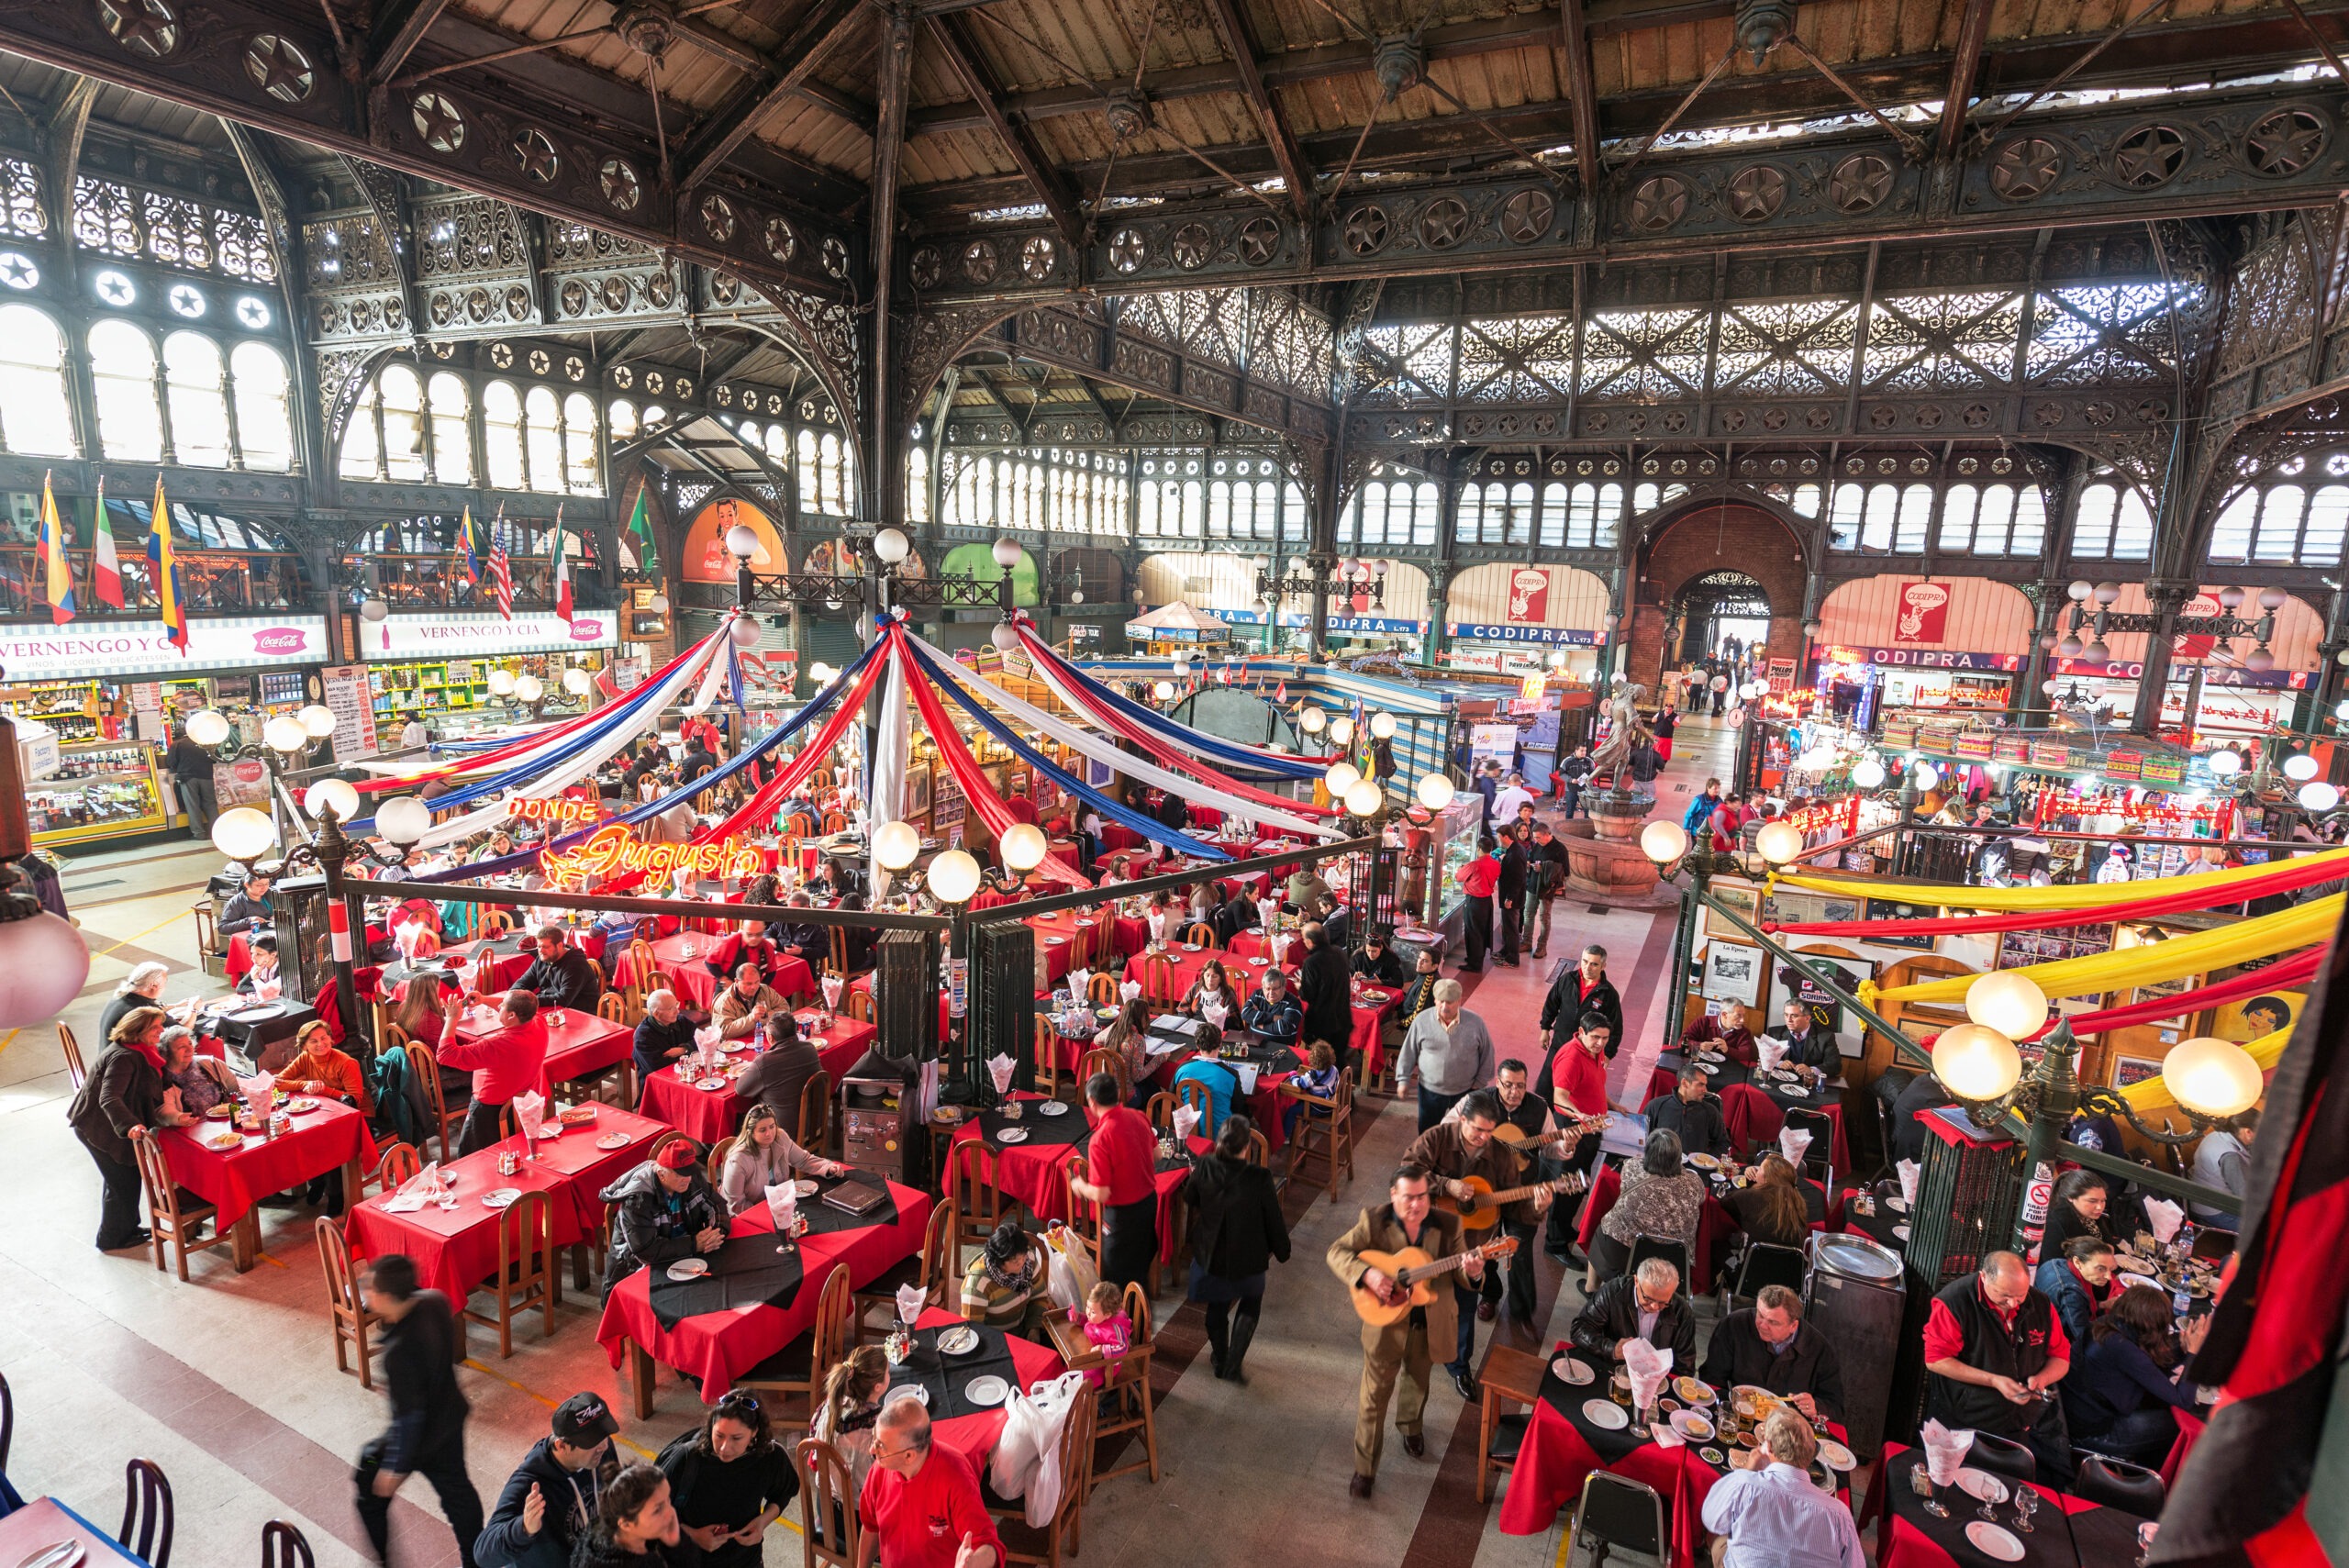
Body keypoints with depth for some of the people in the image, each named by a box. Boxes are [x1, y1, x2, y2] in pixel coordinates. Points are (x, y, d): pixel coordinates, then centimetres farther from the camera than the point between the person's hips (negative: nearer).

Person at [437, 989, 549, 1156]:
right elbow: (521, 1008, 7)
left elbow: (446, 1055, -33)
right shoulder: (540, 1025, -17)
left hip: (491, 1109, -7)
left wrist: (452, 1018, -25)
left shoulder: (497, 1045, -39)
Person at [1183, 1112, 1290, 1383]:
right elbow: (1274, 1220, -14)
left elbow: (1190, 1200, 1)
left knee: (1217, 1304, 27)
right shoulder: (1260, 1178, -28)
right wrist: (1282, 1251, 4)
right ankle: (1234, 1364, 22)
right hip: (1247, 1259, -2)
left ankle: (1220, 1359, 44)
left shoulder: (1203, 1167, -20)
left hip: (1210, 1255, 2)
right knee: (1251, 1301, 26)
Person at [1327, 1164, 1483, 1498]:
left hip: (1429, 1324, 2)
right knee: (1374, 1395, 7)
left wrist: (1472, 1271, -34)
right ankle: (1365, 1469, 26)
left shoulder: (1448, 1225, -13)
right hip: (1385, 1322, -2)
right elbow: (1336, 1251, -16)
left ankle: (1410, 1427, 58)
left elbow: (1460, 1272, -10)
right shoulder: (1374, 1221, -18)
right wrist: (1367, 1273, -32)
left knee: (1417, 1381, 27)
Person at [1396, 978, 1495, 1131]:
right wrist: (1403, 1079, -4)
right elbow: (1409, 1052, -4)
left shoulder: (1475, 1023, -14)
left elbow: (1487, 1054, -2)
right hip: (1430, 1089, 0)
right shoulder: (1422, 1021, -14)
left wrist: (1480, 1083, 1)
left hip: (1465, 1090, 0)